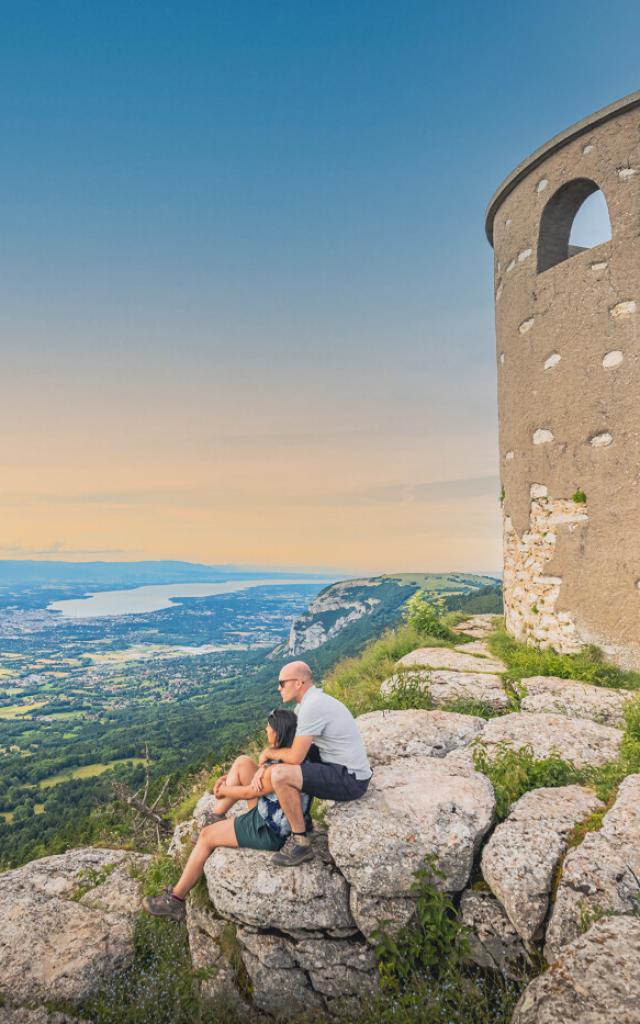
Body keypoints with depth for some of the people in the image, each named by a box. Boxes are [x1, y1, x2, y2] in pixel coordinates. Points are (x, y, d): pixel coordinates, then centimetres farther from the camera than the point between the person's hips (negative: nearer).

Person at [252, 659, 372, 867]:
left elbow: (296, 757, -22)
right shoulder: (308, 701, 8)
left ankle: (301, 843, -4)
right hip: (341, 766, 10)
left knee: (280, 774, -22)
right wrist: (262, 767, 0)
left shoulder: (312, 706, -22)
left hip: (350, 779, -10)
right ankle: (300, 815, 27)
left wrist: (268, 752, -3)